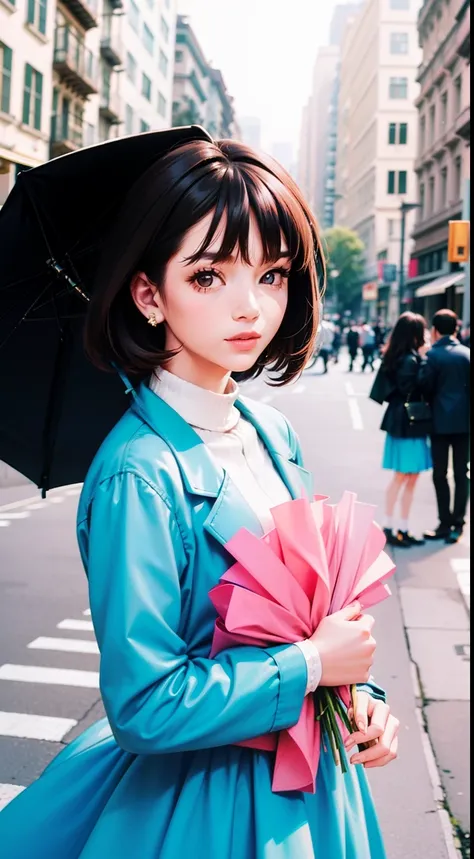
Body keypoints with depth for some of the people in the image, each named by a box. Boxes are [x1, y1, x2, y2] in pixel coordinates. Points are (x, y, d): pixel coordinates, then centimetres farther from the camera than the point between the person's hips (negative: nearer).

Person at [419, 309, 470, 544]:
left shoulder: (433, 355, -10)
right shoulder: (467, 354, 2)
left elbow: (426, 387, -9)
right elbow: (470, 386, 3)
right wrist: (467, 412, 13)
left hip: (441, 421, -3)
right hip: (464, 421, 3)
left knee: (440, 474, 6)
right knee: (461, 473, 7)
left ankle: (446, 523, 8)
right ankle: (457, 523, 9)